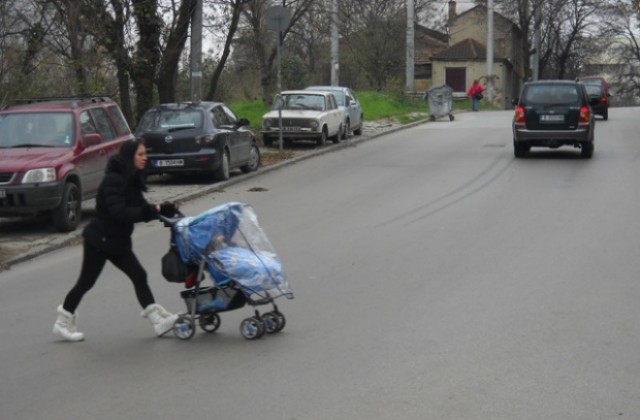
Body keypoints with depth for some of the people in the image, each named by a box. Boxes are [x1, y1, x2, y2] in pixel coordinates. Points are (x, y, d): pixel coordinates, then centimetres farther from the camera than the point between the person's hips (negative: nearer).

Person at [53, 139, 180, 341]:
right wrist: (152, 211, -31)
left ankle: (158, 320, 1)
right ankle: (63, 322, 18)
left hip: (118, 241, 8)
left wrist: (165, 209, -8)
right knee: (86, 281, 3)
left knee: (139, 276, 1)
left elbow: (139, 208, 7)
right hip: (100, 240, -8)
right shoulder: (113, 180, -21)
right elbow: (119, 212, -30)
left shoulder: (131, 180, 6)